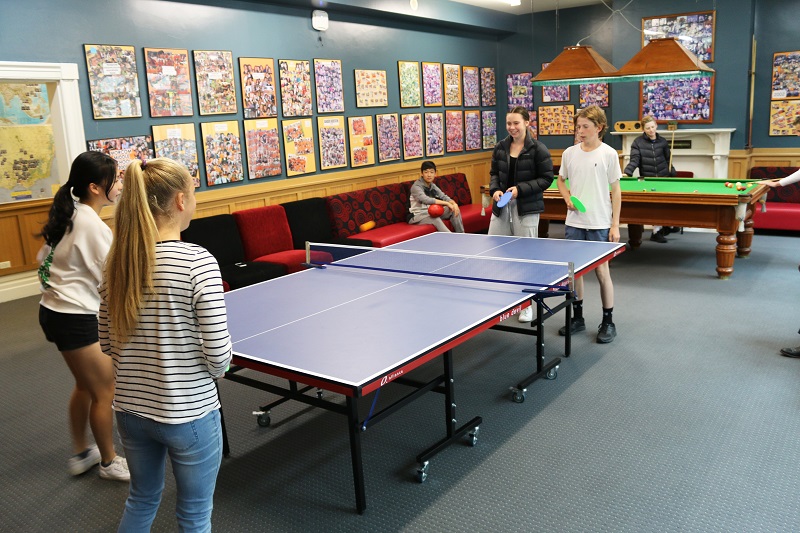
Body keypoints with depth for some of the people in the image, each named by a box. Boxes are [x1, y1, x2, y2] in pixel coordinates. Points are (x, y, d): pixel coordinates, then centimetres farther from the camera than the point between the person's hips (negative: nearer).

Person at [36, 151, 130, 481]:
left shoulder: (69, 215, 5)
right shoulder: (93, 225, -22)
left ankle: (80, 454, 38)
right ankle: (109, 462, 22)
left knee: (85, 385, 23)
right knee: (105, 391, 6)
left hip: (54, 310, 10)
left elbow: (44, 259, 14)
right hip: (75, 318, -10)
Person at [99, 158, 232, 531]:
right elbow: (218, 353, -21)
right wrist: (217, 369, 1)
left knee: (142, 499, 29)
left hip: (130, 409, 6)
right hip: (189, 412, -6)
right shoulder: (198, 262, -22)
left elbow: (107, 344, 5)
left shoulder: (117, 262, -4)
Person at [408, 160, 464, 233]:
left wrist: (454, 204, -21)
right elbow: (426, 200, -35)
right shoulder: (416, 186, -18)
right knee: (435, 219, -38)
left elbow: (444, 197, 2)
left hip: (430, 212, 8)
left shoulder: (433, 186, 7)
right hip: (417, 216, -8)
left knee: (454, 209, -6)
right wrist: (446, 203, -35)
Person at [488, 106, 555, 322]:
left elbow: (546, 178, -7)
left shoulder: (538, 149, -7)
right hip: (501, 206, 5)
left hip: (526, 208, -4)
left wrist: (520, 189, -16)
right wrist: (495, 189, -5)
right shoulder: (500, 147, 8)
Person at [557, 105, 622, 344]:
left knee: (602, 271, 2)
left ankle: (608, 322, 16)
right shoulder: (570, 153, 4)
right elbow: (561, 180, 19)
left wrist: (615, 225, -6)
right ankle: (577, 317, 25)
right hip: (574, 222, 4)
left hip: (600, 224, -4)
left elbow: (616, 190, -3)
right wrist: (568, 198, -2)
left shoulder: (609, 154, -5)